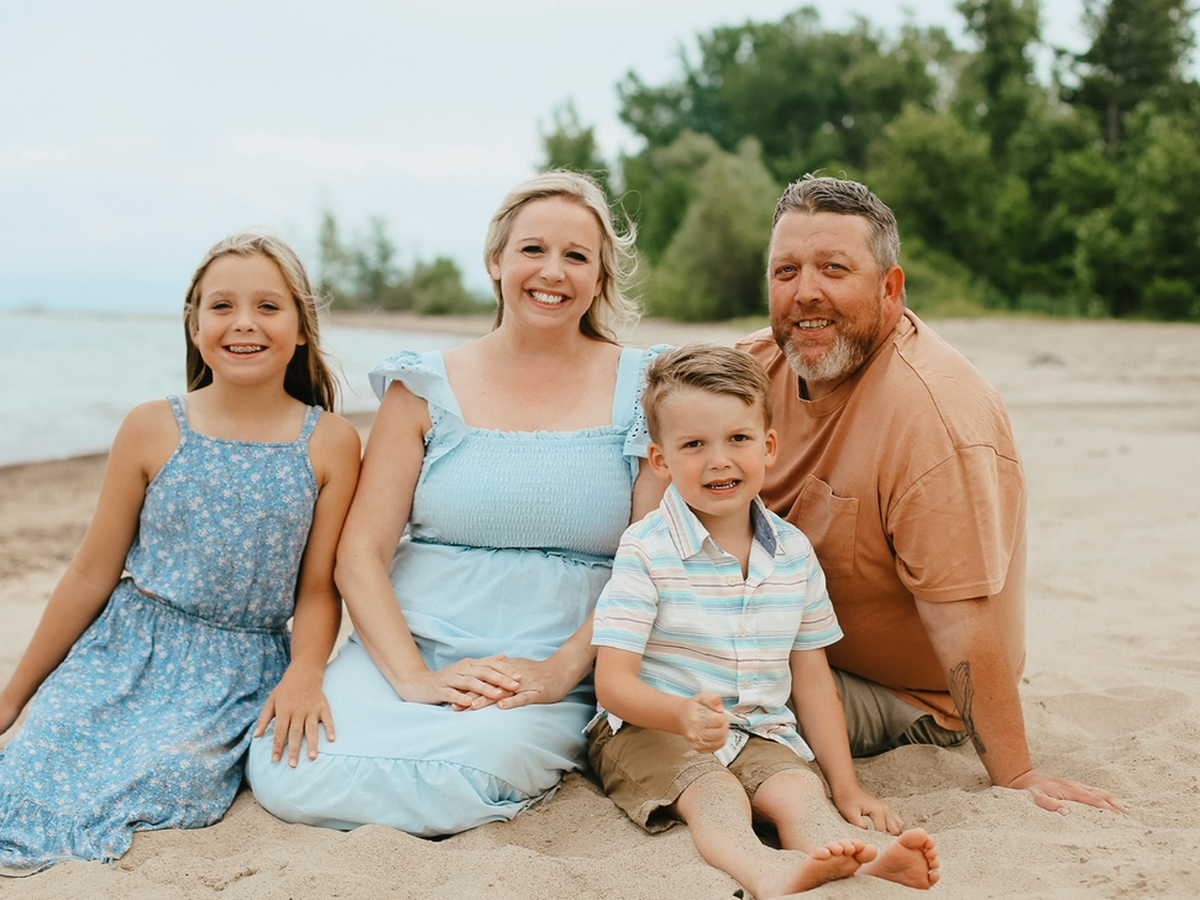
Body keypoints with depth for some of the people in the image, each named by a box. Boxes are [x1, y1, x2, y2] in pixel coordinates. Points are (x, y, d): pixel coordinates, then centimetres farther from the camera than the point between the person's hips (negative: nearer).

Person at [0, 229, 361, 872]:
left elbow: (318, 588, 1)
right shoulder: (153, 428, -2)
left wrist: (304, 674, -20)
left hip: (240, 673, -1)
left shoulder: (330, 443, -3)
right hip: (126, 650, 2)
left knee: (170, 777, -28)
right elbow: (92, 575, 5)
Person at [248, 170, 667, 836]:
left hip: (558, 676, -1)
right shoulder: (426, 388, 6)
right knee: (287, 777, -24)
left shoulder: (641, 388, 4)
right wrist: (414, 677, -13)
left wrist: (562, 668, -13)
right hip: (406, 652, 2)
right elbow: (360, 554, 2)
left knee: (463, 777, -32)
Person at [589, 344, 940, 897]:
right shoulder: (646, 550, -10)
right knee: (715, 795, -32)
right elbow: (613, 681, -15)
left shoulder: (793, 553, 5)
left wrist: (846, 788, 6)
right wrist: (683, 714, -36)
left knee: (799, 790, -24)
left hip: (758, 734, 5)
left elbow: (812, 679, 11)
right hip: (652, 731, -4)